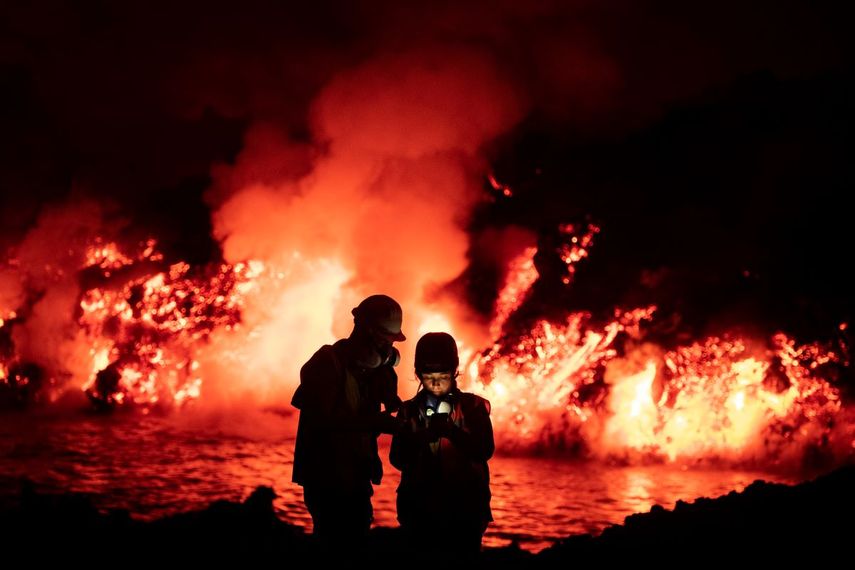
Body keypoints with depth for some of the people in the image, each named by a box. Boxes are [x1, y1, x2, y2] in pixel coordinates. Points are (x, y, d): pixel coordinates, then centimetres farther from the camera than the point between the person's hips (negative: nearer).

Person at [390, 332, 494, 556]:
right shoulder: (409, 410, 8)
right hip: (420, 509, 1)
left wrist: (451, 431, -27)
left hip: (464, 509, -1)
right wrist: (423, 437, -22)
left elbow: (485, 450, -11)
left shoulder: (473, 406, 3)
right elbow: (397, 459, -3)